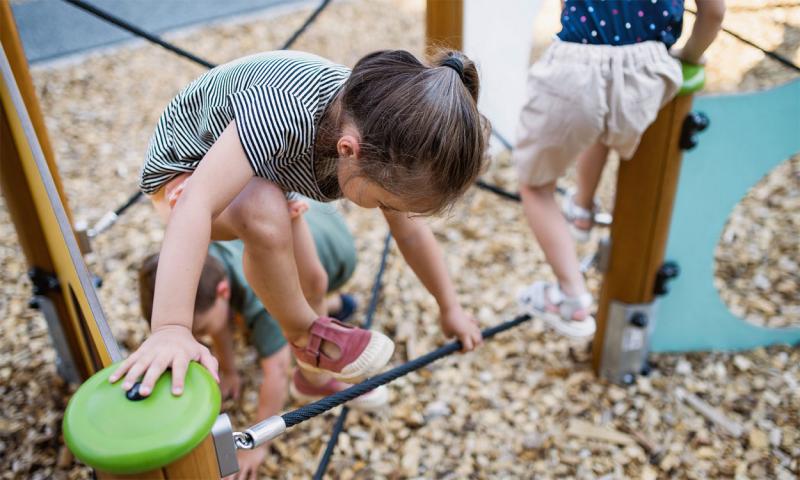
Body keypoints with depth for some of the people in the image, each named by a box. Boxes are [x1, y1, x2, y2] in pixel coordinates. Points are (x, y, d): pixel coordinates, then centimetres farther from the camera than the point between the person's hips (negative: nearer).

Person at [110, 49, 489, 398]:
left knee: (310, 283, 8)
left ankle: (312, 372, 39)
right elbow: (195, 203, -51)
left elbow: (411, 230, -5)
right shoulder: (288, 112, -45)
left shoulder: (382, 145, -20)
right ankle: (304, 335, -11)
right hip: (185, 171, -6)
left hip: (265, 172, 6)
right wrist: (171, 329, -58)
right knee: (264, 212, -36)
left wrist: (450, 308, 4)